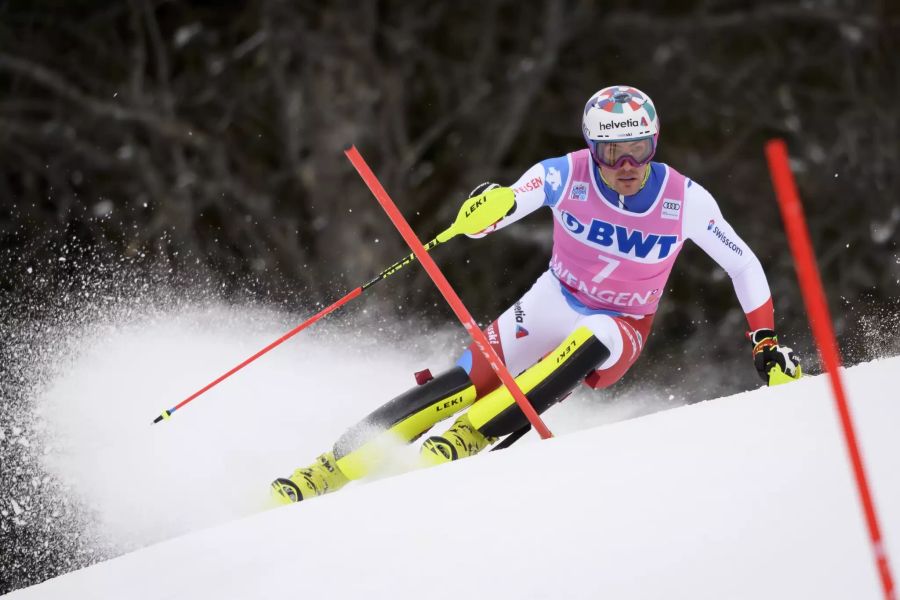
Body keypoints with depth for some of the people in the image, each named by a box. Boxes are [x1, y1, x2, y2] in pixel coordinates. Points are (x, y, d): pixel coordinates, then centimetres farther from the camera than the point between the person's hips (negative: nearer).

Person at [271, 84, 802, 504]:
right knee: (474, 376, -21)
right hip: (554, 301, 0)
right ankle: (336, 466, -21)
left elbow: (745, 265, -4)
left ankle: (466, 439, -35)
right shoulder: (565, 176, -18)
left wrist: (768, 344, -6)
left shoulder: (685, 201, -18)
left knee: (587, 343, -36)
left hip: (619, 330, 0)